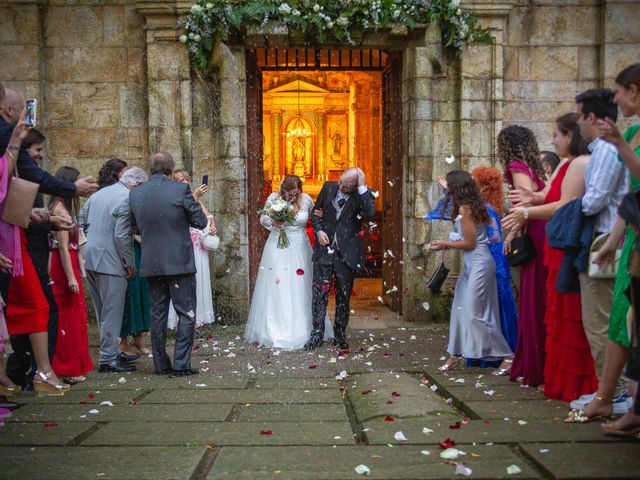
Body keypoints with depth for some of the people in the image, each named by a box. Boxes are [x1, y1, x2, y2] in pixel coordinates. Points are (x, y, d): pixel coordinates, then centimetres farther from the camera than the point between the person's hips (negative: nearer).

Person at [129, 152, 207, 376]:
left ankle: (161, 364, 16)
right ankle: (181, 364, 0)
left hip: (151, 264, 5)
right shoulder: (180, 190, -11)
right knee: (186, 313, 3)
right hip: (179, 262, -4)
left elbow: (135, 226, 11)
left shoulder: (135, 194, 2)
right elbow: (201, 222, -6)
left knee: (157, 314, 12)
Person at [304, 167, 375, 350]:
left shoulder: (362, 195, -5)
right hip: (325, 249, 2)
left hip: (347, 252, -1)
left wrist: (362, 187, -24)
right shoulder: (329, 187, 2)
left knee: (343, 295, 8)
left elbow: (369, 213, -26)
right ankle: (317, 333, 7)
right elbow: (316, 211, 13)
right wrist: (318, 230, -3)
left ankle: (340, 334, 21)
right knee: (319, 292, -2)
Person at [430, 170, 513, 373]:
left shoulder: (464, 209, -14)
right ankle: (454, 355, 18)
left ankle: (507, 356, -4)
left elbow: (470, 243, -15)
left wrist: (446, 244, -4)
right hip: (472, 264, 10)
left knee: (475, 313, -9)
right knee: (460, 309, 12)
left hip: (479, 263, -10)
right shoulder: (470, 206, 12)